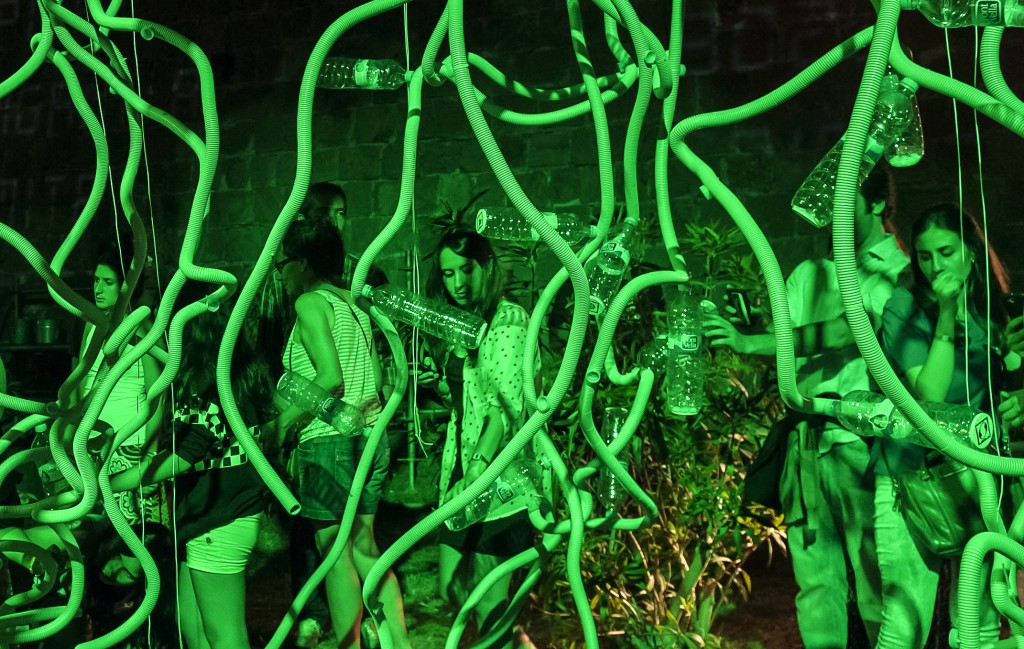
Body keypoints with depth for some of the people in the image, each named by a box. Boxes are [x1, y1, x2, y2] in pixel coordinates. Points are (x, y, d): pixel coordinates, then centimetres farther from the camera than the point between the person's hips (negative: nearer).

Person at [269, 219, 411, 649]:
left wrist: (283, 423, -11)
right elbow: (376, 381, 12)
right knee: (364, 547, 14)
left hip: (330, 439, -8)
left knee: (336, 552, 0)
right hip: (370, 434, 8)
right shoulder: (353, 304, 14)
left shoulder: (311, 302, -8)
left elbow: (330, 377, -19)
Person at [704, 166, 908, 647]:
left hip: (864, 444, -4)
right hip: (808, 444, 5)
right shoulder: (808, 274, 19)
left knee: (876, 580, -5)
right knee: (815, 577, 6)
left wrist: (750, 343, -20)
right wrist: (740, 327, -9)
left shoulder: (899, 273, 1)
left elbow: (854, 330, -15)